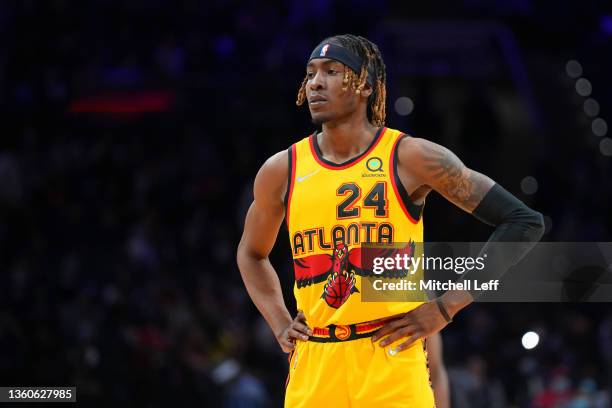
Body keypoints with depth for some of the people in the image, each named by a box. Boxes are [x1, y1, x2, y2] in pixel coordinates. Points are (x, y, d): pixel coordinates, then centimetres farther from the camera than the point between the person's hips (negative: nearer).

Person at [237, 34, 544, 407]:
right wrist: (280, 325, 11)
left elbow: (524, 222, -3)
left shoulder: (411, 158, -4)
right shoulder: (281, 171, 7)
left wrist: (445, 307, -6)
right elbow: (251, 254, 27)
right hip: (312, 369, 4)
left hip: (392, 361, -3)